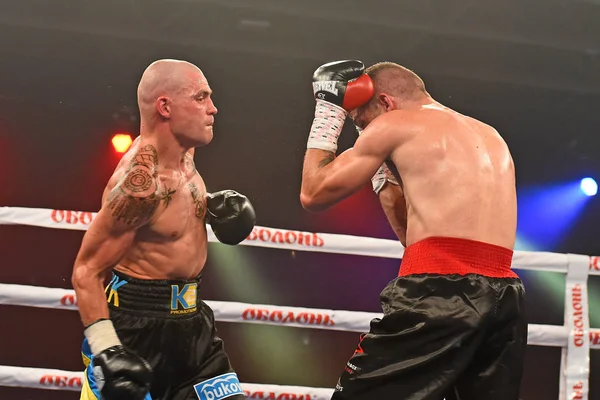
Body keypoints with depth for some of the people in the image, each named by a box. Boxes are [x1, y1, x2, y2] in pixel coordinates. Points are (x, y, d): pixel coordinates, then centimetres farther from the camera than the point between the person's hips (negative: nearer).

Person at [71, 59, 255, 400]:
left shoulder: (181, 151, 1)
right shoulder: (140, 182, -24)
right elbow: (87, 271, -21)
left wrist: (209, 205, 5)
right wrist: (106, 350, -28)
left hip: (190, 319, 9)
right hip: (136, 324, -8)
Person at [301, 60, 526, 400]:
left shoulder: (394, 125, 6)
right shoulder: (491, 137, 26)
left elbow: (314, 195, 13)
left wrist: (329, 110, 22)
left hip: (440, 291, -7)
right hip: (504, 297, 7)